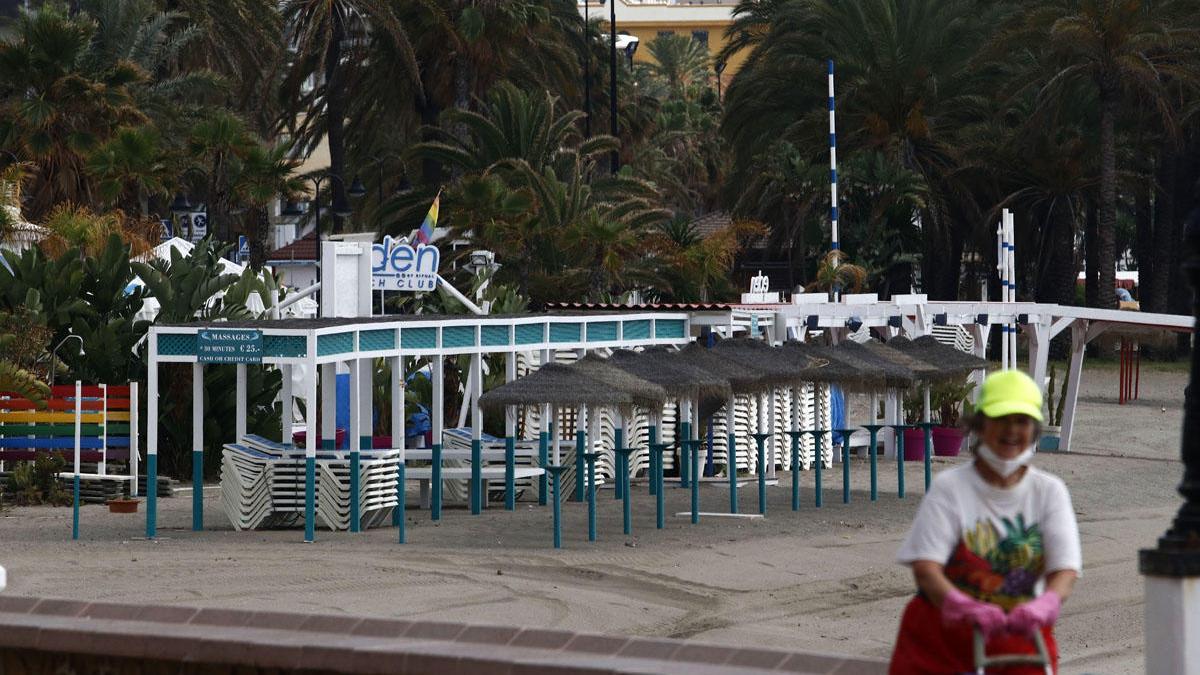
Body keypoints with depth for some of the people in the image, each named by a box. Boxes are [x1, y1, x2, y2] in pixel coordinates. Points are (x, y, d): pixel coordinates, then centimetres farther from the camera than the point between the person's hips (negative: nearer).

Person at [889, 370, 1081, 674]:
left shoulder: (1049, 491, 4)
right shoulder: (949, 487, -2)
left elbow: (1065, 569, -8)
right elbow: (925, 566, -13)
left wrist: (1044, 606, -32)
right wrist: (961, 606, -35)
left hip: (1021, 639, 1)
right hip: (942, 635, -1)